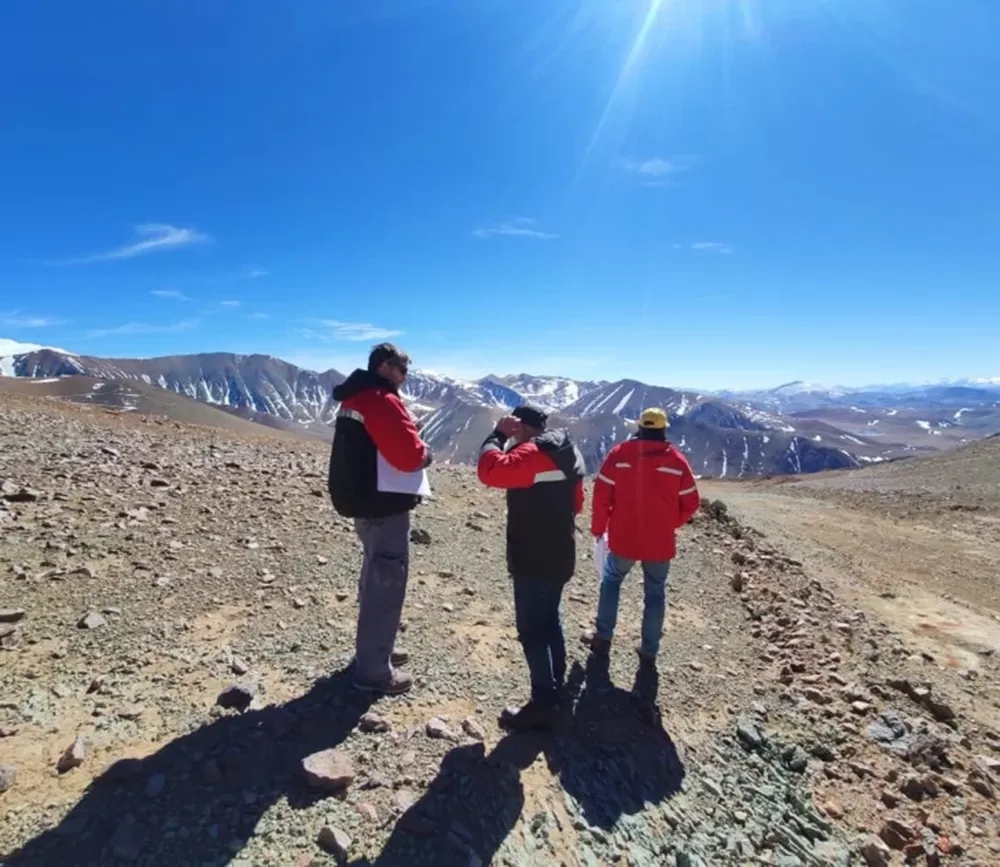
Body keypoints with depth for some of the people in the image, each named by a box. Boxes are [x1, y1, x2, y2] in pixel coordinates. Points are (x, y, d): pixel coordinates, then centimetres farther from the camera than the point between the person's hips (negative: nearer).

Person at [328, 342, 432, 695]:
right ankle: (373, 670, 9)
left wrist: (414, 451, 9)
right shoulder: (382, 401, -17)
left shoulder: (354, 399, 14)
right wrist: (426, 453, -5)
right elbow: (409, 455, -26)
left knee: (375, 578, 22)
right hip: (384, 507, -10)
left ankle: (371, 650, 37)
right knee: (386, 583, -1)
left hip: (362, 503, 11)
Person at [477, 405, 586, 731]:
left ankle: (544, 703, 7)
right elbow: (575, 504, 19)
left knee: (532, 629, 0)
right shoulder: (567, 454, 11)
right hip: (559, 556, 10)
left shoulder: (532, 453, -19)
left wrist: (498, 434, -17)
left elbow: (490, 470, -30)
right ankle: (555, 689, 34)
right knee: (549, 622, 21)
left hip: (533, 560, -10)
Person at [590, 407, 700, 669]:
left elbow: (602, 494, -7)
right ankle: (649, 652, 22)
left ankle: (603, 639, 21)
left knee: (611, 581, 22)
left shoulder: (619, 453, -7)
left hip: (623, 539, 0)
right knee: (655, 594, 16)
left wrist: (598, 528, 7)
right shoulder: (677, 460, -4)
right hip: (660, 543, 0)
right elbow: (690, 503, -1)